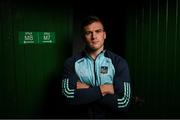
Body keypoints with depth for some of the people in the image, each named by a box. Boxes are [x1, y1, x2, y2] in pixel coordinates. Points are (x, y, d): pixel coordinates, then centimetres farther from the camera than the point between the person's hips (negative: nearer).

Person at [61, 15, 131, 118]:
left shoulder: (119, 62, -9)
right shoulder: (72, 63, -6)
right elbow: (69, 95, -19)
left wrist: (86, 90, -17)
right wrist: (103, 89, -19)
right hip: (81, 116, 1)